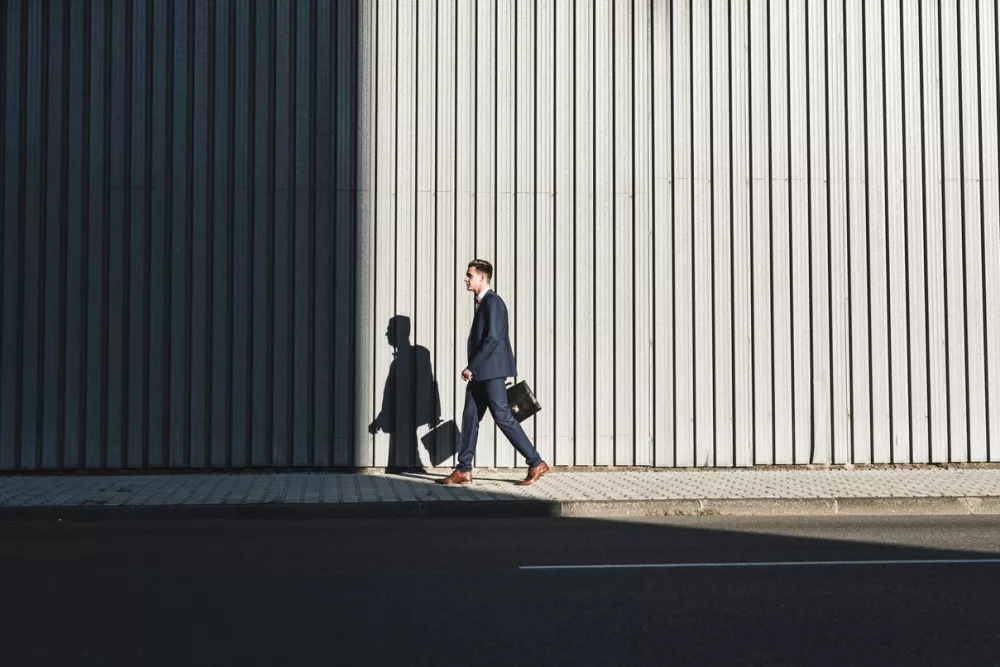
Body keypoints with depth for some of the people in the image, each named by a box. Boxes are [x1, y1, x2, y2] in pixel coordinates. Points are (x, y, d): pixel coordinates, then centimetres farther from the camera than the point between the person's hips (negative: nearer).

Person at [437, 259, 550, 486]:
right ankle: (464, 471, 10)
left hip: (491, 371, -10)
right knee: (470, 416, 7)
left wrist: (471, 367, -20)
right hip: (480, 373, 10)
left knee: (502, 416, -8)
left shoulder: (493, 302, -13)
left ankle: (536, 463, -2)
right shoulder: (484, 302, 17)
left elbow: (492, 339, -22)